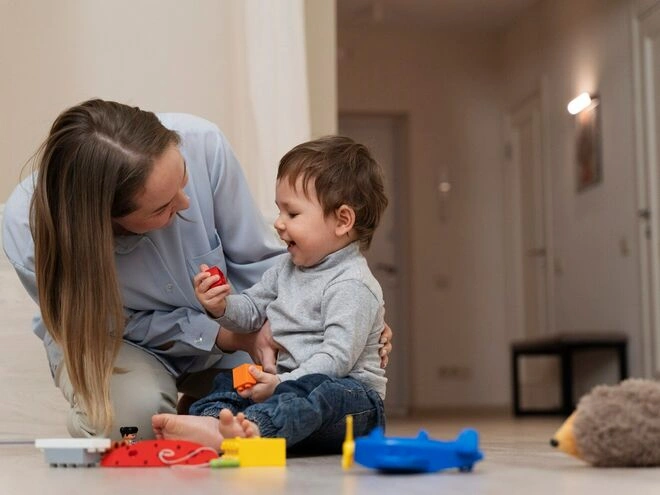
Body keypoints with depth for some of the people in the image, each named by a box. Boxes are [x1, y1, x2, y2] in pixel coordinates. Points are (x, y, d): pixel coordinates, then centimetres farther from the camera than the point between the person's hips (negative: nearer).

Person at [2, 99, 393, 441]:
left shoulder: (201, 144, -32)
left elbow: (256, 259, -14)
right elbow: (118, 323, -19)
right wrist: (229, 337, -27)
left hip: (222, 324, 3)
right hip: (112, 336, -3)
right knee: (132, 411, -35)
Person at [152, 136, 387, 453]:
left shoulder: (351, 285, -14)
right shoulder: (287, 267, 16)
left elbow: (338, 355, -23)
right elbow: (252, 310, 24)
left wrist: (282, 383, -28)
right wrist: (221, 307, 2)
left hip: (350, 391, -9)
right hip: (293, 384, 9)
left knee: (319, 391, -38)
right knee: (228, 382, -4)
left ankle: (252, 427, -65)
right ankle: (212, 418, -39)